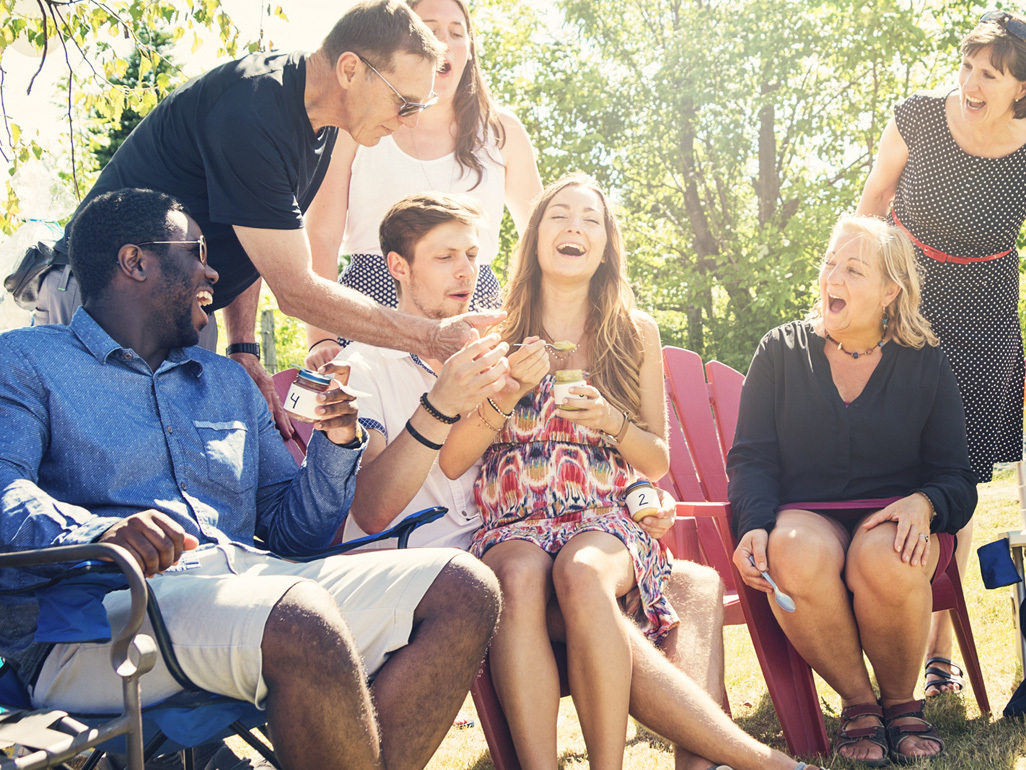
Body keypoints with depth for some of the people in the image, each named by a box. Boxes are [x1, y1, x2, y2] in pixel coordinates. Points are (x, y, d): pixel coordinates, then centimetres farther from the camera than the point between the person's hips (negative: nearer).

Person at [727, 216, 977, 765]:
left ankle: (901, 700, -9)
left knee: (885, 560, -37)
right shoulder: (781, 351, 9)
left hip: (893, 519, 0)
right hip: (805, 514, 0)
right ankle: (858, 700, -14)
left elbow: (956, 478, 8)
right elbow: (751, 458, 4)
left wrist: (923, 504, -17)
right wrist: (754, 526, -16)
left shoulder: (925, 364, 9)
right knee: (797, 555, -37)